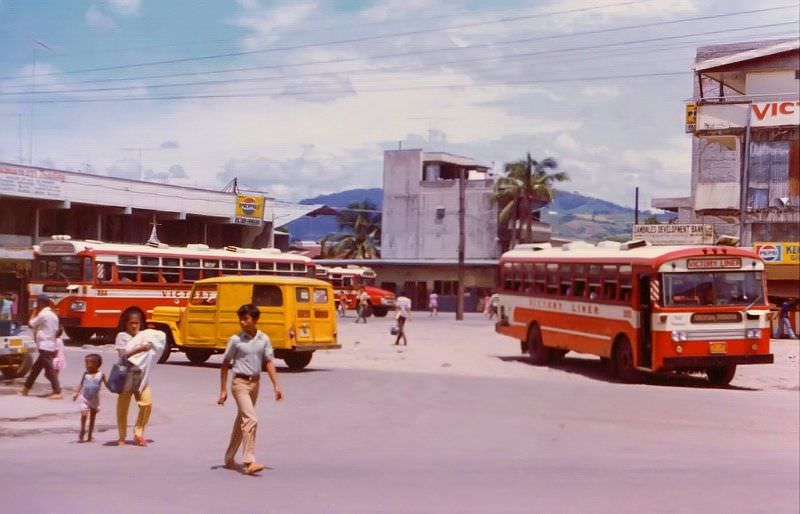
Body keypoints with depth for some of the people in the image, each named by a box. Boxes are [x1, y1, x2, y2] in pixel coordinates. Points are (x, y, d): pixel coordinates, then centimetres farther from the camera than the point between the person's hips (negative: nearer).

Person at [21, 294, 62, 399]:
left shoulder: (43, 314, -14)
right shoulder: (53, 314, 13)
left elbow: (30, 324, -4)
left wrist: (34, 312, 7)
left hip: (45, 347, -9)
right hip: (51, 346, 9)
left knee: (50, 370, -9)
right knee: (36, 368, 18)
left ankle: (57, 392, -12)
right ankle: (26, 388, 27)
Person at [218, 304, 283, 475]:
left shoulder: (264, 339, 2)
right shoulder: (235, 340, -7)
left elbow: (269, 362, 4)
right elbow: (225, 364, -2)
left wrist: (276, 386, -4)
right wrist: (223, 390, -3)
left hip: (255, 383, 5)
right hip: (240, 383, -5)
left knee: (241, 421, 15)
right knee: (251, 419, -18)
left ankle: (229, 458, 28)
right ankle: (249, 461, -20)